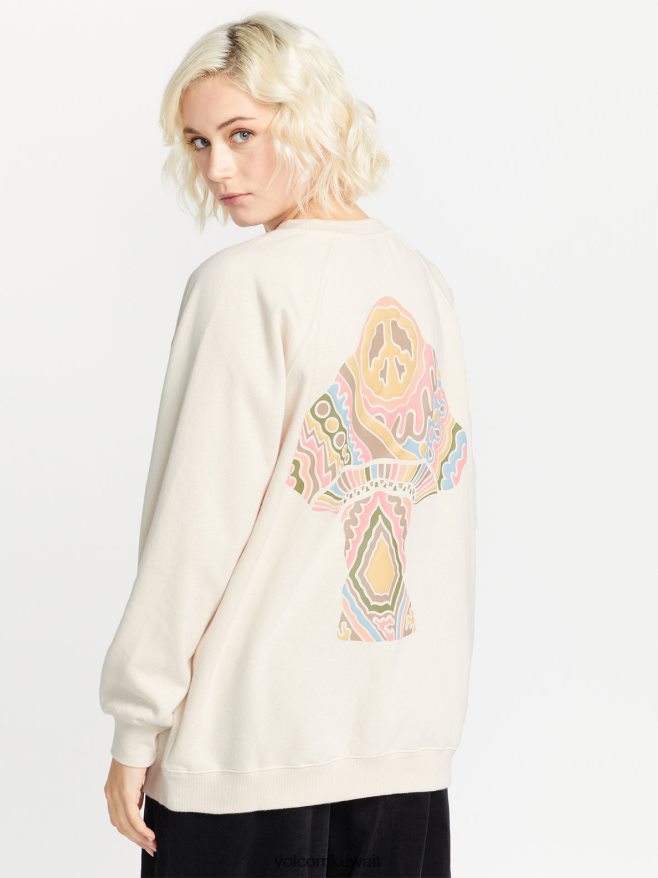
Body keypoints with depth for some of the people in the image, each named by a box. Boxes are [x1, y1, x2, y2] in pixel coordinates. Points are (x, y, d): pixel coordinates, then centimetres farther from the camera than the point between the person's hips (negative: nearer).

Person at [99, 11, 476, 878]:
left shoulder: (244, 283, -12)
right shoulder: (424, 281, 7)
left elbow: (199, 527, -14)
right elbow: (449, 506, 11)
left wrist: (136, 726, -6)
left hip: (251, 739, -6)